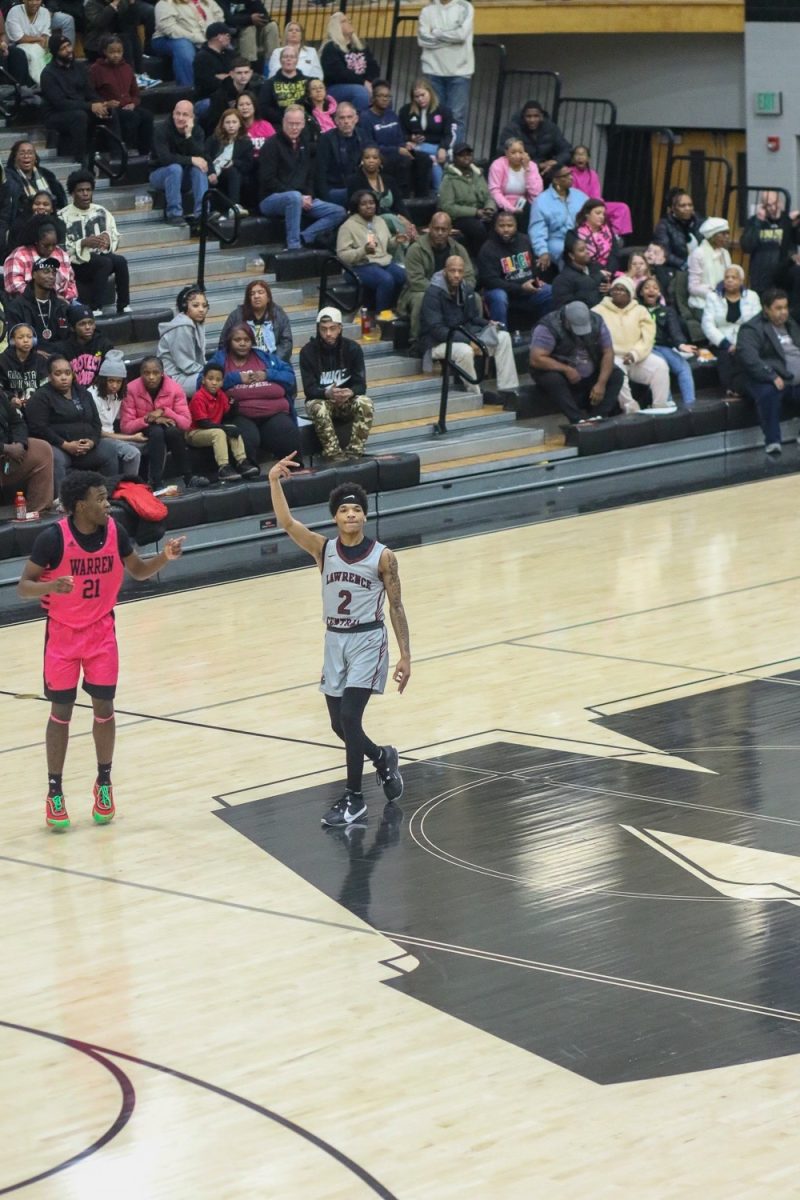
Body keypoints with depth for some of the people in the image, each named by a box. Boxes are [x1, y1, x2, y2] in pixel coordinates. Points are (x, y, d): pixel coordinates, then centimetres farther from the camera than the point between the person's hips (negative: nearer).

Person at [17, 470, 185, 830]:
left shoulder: (114, 531, -8)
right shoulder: (53, 538, -21)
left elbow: (138, 571, 7)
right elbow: (24, 586, -15)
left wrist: (164, 558, -13)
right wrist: (51, 586, -36)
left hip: (101, 630, 3)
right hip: (63, 632, -3)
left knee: (104, 707, 5)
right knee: (61, 711, 2)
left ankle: (104, 783, 22)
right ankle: (55, 792, 13)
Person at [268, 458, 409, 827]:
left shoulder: (383, 557, -7)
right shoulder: (324, 549, -1)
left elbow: (396, 607, -3)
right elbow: (286, 523, -15)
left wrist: (405, 655, -7)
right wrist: (274, 481, -30)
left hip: (368, 642, -4)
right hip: (335, 642, 4)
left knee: (349, 717, -14)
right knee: (340, 725, 9)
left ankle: (354, 799, -2)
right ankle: (383, 758, 40)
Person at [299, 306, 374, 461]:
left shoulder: (352, 348, -4)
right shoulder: (308, 351, -8)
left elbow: (361, 384, -7)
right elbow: (309, 388, -12)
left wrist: (350, 393, -32)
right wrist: (327, 393, -35)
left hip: (347, 401, 2)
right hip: (319, 400, -2)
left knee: (365, 404, -30)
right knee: (319, 409, -37)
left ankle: (354, 453, -33)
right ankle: (334, 456, -39)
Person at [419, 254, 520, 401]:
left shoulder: (467, 289, 5)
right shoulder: (434, 293, -17)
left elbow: (473, 318, 16)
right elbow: (436, 329, -23)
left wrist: (489, 324, -8)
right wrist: (468, 340, -30)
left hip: (464, 336, 8)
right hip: (438, 343, -8)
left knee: (503, 337, -9)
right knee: (465, 351, -38)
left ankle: (507, 391, -12)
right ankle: (476, 395, -19)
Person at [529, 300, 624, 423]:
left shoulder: (596, 322, -8)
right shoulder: (549, 327, -22)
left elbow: (608, 352, -8)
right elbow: (536, 359, -26)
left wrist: (601, 383, -20)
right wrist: (567, 370, -30)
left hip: (589, 376, 4)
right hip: (559, 372, -4)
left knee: (617, 374, -17)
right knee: (554, 379, -36)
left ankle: (597, 417, -27)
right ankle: (579, 420, -41)